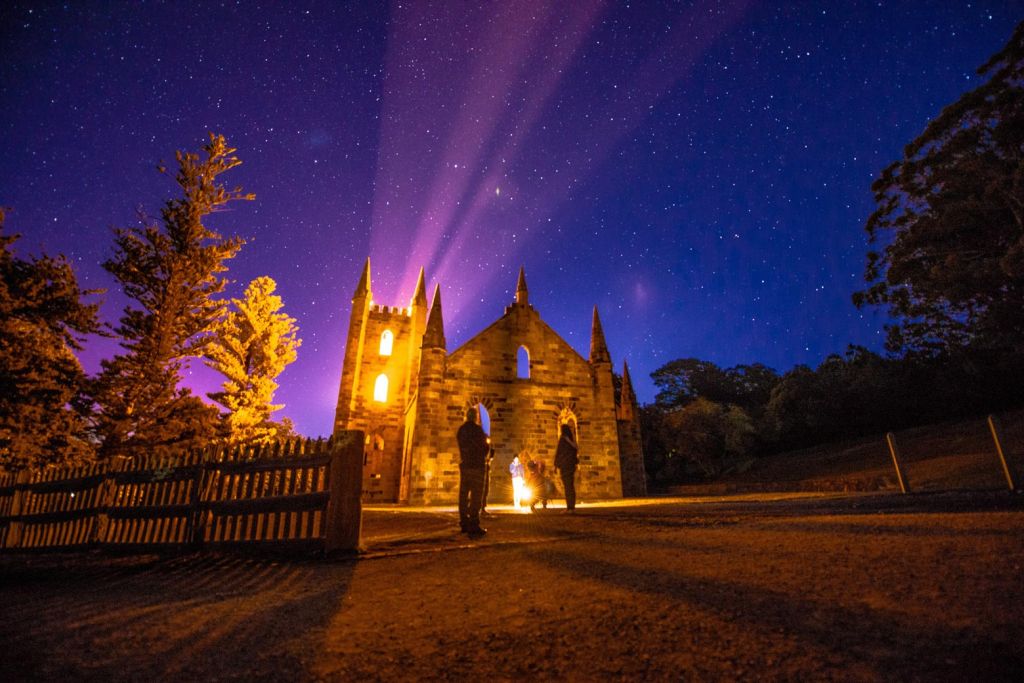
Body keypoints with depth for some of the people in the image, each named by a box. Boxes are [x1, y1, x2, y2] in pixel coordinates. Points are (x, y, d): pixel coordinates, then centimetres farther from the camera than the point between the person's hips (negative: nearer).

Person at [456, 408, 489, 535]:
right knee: (476, 495, -7)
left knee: (464, 494, 8)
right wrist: (486, 441, 14)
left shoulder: (460, 429, 11)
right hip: (477, 465, -7)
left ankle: (464, 523, 11)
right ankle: (473, 525, -11)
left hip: (464, 465, 7)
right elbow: (484, 447, -8)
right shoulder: (477, 429, -10)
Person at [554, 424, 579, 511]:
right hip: (572, 464, 7)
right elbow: (576, 452, 15)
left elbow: (558, 452, -9)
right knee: (571, 486, 8)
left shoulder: (562, 439, -8)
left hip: (564, 464, -7)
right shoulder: (572, 440, 12)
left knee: (567, 486, -8)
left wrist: (556, 465, -4)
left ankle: (569, 507, -10)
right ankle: (572, 506, 8)